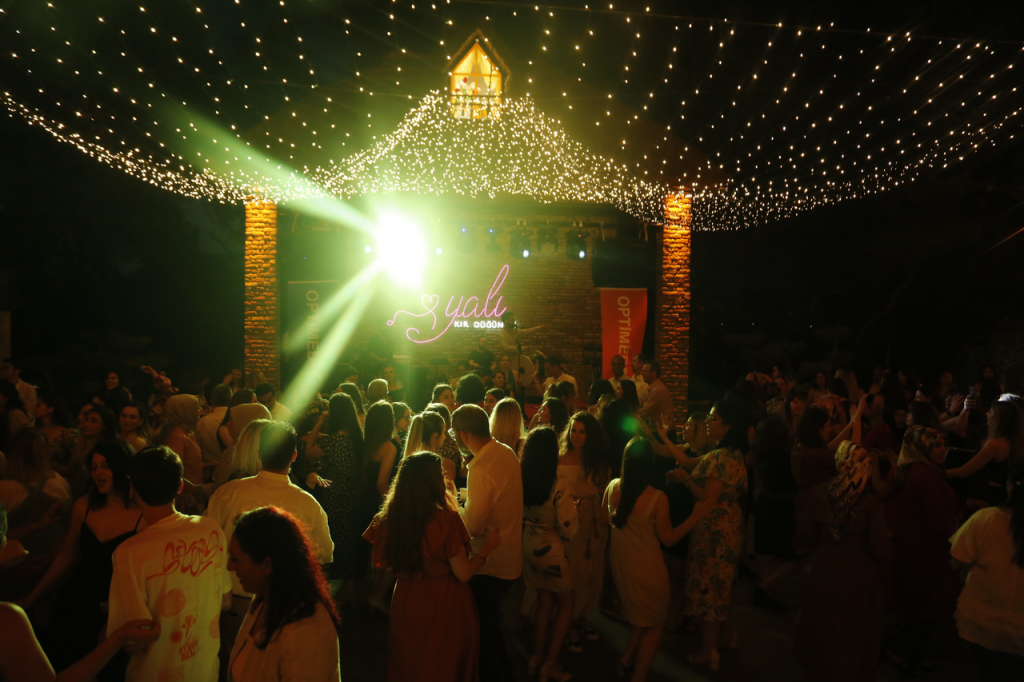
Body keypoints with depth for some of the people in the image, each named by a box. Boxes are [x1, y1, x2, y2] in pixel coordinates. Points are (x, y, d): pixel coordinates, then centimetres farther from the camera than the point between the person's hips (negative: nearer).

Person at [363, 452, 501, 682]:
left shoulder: (388, 518, -9)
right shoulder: (446, 519, -22)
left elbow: (383, 563, 5)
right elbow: (463, 574, -18)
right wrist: (486, 548, -4)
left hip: (406, 606, 4)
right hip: (445, 607, -4)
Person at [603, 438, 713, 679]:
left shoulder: (612, 487, -13)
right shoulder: (657, 499, -27)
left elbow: (604, 519, 4)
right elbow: (668, 539, -15)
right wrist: (696, 516, -11)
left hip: (620, 564, 6)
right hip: (647, 569, -5)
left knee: (640, 617, 31)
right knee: (655, 624, 19)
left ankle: (626, 662, 36)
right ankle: (638, 675, 23)